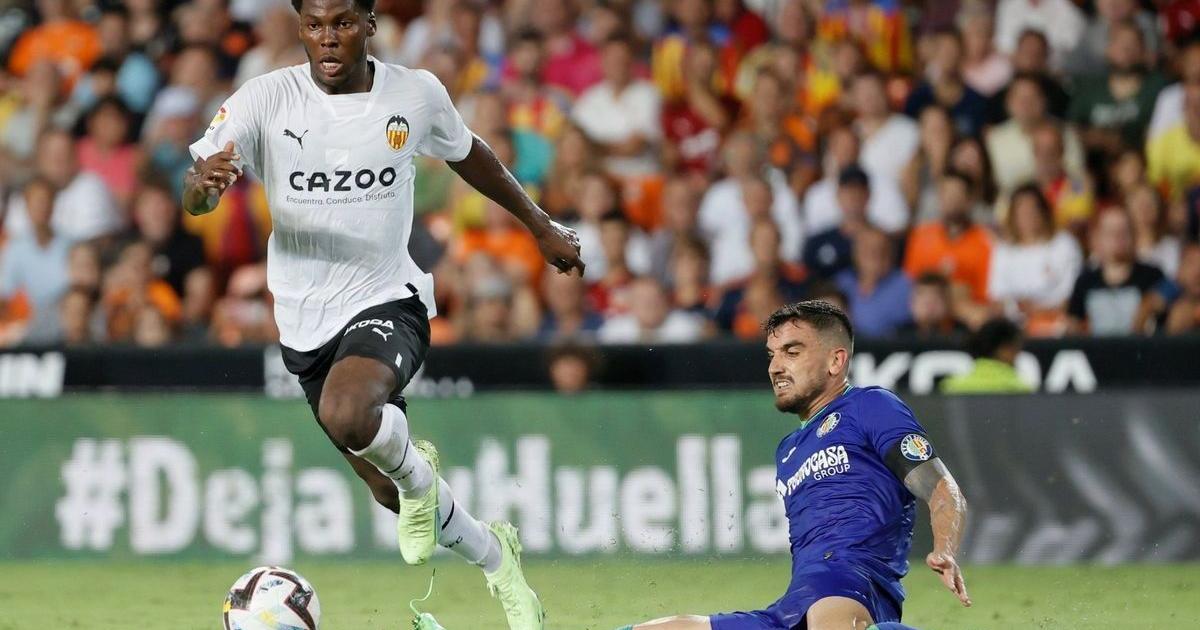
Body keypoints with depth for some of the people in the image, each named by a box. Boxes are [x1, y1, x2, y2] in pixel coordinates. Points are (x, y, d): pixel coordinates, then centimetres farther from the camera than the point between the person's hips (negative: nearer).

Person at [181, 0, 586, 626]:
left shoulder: (416, 94, -7)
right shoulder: (266, 99, -12)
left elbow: (467, 153, 15)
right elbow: (194, 201, -19)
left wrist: (540, 224, 24)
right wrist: (204, 181, -44)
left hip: (388, 299, -2)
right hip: (306, 319, 2)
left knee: (346, 415, -36)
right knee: (394, 494, 13)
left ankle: (417, 474, -4)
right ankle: (496, 557, 40)